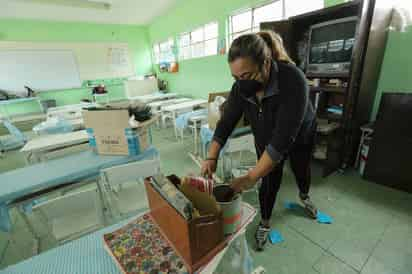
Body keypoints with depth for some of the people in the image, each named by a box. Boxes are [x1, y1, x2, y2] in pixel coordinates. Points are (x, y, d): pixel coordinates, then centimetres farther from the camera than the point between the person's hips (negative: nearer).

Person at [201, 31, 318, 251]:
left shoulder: (293, 81, -40)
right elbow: (226, 122, -19)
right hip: (266, 140, 2)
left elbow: (283, 138, -44)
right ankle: (265, 223, 33)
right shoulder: (241, 87, -25)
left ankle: (304, 196, 59)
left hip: (299, 137, -1)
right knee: (270, 181, 7)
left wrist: (251, 178, -44)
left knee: (301, 171, 24)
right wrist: (211, 157, -30)